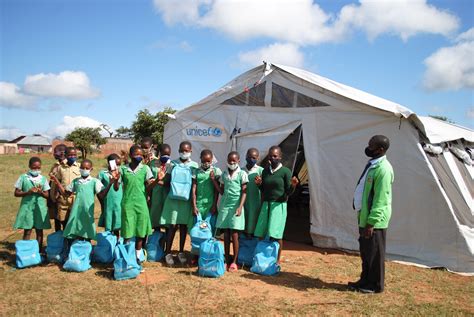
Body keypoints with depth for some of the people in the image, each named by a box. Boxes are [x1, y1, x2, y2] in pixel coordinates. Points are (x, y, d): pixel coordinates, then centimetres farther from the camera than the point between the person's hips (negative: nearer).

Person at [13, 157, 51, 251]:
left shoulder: (43, 179, 4)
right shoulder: (23, 177, -1)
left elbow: (47, 195, 6)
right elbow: (16, 193, -1)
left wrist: (41, 192, -15)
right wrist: (28, 192, -16)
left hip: (40, 208, 2)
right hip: (27, 207, -2)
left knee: (39, 231, 8)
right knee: (27, 231, 2)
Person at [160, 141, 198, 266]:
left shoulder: (194, 165, 4)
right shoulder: (173, 164, 3)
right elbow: (166, 182, 4)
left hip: (187, 199, 1)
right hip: (173, 198, -1)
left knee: (184, 226, 9)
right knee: (172, 226, -3)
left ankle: (181, 252, 21)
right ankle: (168, 253, 8)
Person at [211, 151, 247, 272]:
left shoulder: (242, 174, 0)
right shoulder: (224, 174, 12)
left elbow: (244, 192, -3)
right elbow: (221, 191, 13)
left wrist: (240, 207, -13)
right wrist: (213, 180, 5)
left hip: (236, 206, -4)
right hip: (225, 205, 4)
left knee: (234, 235, -3)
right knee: (226, 234, 6)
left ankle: (234, 261, 5)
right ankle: (226, 260, 14)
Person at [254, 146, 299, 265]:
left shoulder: (285, 171, -5)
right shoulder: (265, 171, 9)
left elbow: (288, 192, -5)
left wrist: (293, 185, -25)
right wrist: (259, 184, -4)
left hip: (279, 205, -5)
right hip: (266, 204, 5)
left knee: (276, 234, -3)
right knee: (262, 233, 4)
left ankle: (277, 261, 10)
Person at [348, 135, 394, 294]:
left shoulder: (383, 169, -20)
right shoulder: (372, 164, 12)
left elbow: (380, 199, -22)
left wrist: (371, 222, -22)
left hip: (375, 220, -10)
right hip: (365, 217, 10)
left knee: (375, 254, 3)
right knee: (365, 252, 18)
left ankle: (375, 285, 17)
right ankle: (365, 281, 30)